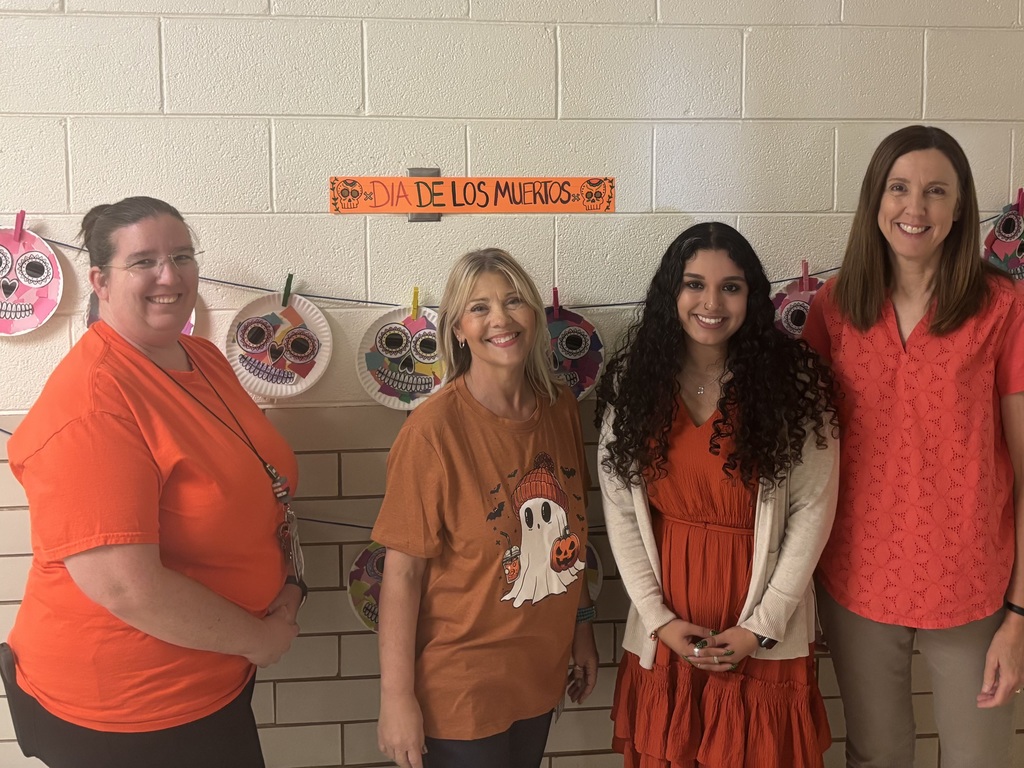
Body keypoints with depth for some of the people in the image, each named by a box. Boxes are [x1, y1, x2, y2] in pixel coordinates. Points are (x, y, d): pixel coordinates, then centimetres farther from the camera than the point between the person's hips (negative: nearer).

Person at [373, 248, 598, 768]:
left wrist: (581, 631, 12)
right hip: (459, 686, -5)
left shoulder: (560, 406, -3)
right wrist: (396, 696, -15)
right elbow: (403, 569, -17)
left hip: (542, 671, 6)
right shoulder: (435, 428, -20)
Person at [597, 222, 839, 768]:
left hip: (763, 641, -1)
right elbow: (619, 510, -2)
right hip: (665, 635, 2)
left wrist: (762, 624, -10)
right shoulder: (632, 382, -2)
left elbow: (813, 508, -7)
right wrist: (658, 617, -7)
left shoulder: (792, 380, -7)